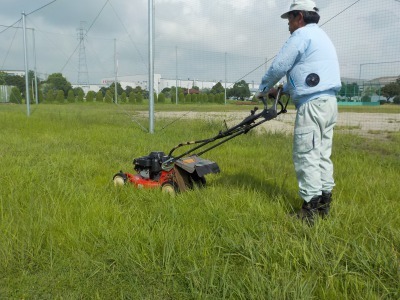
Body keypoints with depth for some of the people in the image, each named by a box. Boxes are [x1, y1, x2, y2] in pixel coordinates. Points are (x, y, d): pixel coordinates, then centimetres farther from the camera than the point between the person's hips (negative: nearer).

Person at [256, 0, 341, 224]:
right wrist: (281, 90, 25)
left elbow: (279, 66, -8)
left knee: (306, 155, -8)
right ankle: (324, 202, 16)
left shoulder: (302, 34, -5)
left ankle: (310, 209, -5)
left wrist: (263, 89, 9)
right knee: (323, 154, 11)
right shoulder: (322, 36, 26)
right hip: (329, 101, 10)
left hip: (312, 103, -10)